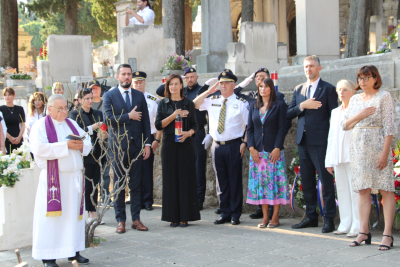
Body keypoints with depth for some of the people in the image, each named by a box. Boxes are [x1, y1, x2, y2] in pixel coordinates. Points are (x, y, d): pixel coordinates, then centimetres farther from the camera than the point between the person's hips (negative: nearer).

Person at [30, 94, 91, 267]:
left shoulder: (72, 124, 16)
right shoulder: (40, 126, -2)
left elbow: (87, 143, 15)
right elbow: (39, 149, -17)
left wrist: (81, 146, -9)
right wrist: (66, 145, -19)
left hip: (74, 177, 6)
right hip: (53, 179, -6)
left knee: (74, 213, 7)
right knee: (52, 216, -4)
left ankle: (73, 251, 15)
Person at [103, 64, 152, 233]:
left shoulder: (139, 96, 12)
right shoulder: (109, 96, 2)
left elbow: (145, 121, 9)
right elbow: (108, 119, -11)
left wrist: (147, 143, 2)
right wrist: (129, 116, -12)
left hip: (136, 146, 3)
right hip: (118, 146, -2)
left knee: (136, 184, 4)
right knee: (119, 184, 2)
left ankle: (136, 219, 11)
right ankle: (120, 220, 9)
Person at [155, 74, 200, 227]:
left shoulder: (188, 104, 8)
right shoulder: (163, 104, 8)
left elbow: (194, 125, 8)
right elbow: (158, 125, -1)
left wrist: (188, 133, -12)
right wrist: (174, 115, -12)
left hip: (185, 145, 0)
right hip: (169, 145, 0)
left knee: (186, 178, -2)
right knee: (170, 179, 0)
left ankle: (184, 217, 3)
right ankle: (173, 217, 5)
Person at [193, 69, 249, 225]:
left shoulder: (241, 103, 1)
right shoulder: (212, 101, 12)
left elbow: (248, 125, 0)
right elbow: (194, 105, 8)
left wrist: (244, 143, -11)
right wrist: (208, 92, 1)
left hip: (233, 146, -4)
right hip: (217, 146, 4)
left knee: (235, 180, 0)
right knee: (221, 181, 8)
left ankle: (235, 215, 9)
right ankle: (224, 213, 17)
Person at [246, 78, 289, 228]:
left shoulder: (279, 105, 1)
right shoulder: (254, 107, 14)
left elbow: (282, 128, -5)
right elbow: (250, 128, 11)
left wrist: (277, 148, -13)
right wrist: (251, 148, -1)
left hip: (274, 150, -4)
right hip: (257, 151, 4)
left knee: (276, 180, -5)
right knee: (260, 182, 2)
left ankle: (275, 217, 2)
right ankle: (265, 217, 9)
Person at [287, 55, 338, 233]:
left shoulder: (328, 89, 0)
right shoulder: (298, 89, 15)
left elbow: (334, 115, -3)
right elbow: (288, 114, 10)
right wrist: (302, 106, -8)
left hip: (320, 141, -6)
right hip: (303, 140, 6)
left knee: (326, 180, -4)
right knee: (307, 181, 11)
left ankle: (329, 218, 1)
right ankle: (311, 217, 20)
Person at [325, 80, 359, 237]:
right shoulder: (335, 112, 19)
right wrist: (329, 160, 14)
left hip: (353, 156, -6)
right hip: (337, 157, 6)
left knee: (355, 190, -6)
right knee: (342, 191, 7)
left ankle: (357, 226, -4)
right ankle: (345, 225, 12)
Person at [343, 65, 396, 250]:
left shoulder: (383, 96, -2)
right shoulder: (355, 99, 15)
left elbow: (389, 126, -8)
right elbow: (345, 125, 13)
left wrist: (385, 152, -16)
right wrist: (359, 116, -6)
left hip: (377, 145, -6)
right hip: (358, 148, 6)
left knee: (386, 190, -6)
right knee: (363, 190, 5)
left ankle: (387, 235, -6)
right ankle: (364, 232, 9)